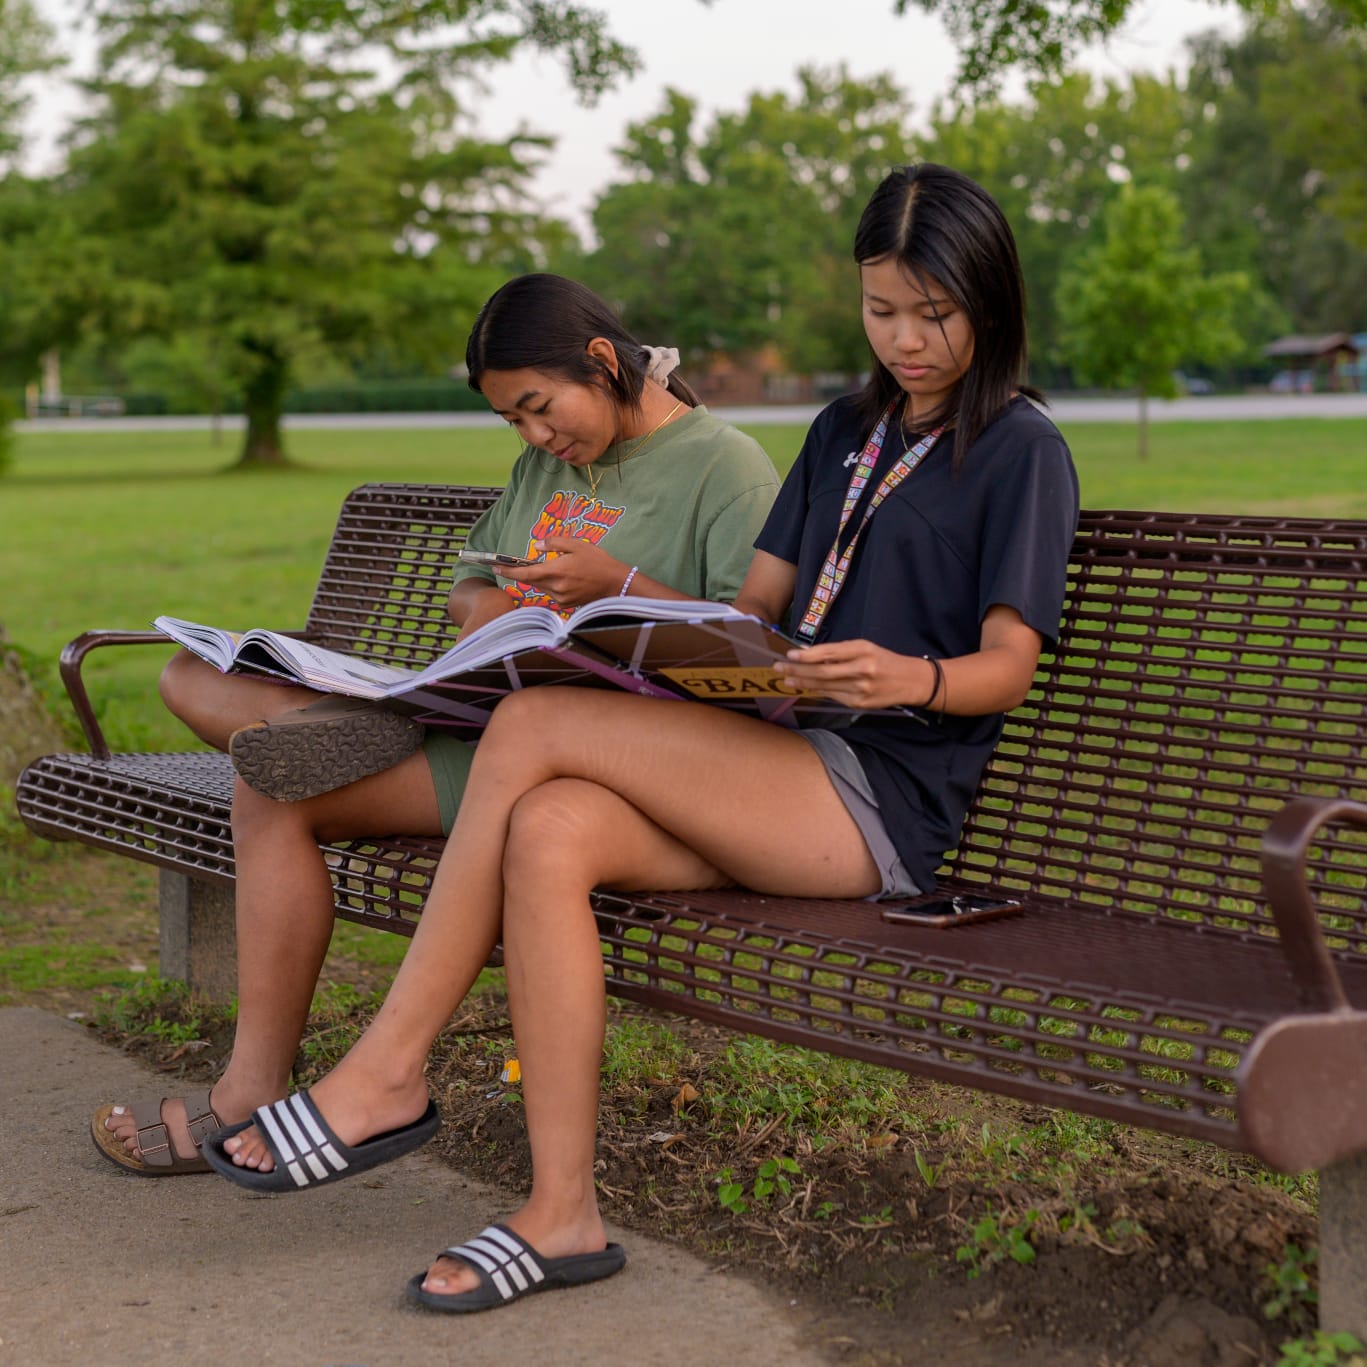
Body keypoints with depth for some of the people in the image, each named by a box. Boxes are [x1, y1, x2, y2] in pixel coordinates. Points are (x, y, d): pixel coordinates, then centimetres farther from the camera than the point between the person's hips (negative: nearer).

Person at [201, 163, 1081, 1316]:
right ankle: (563, 1213, -23)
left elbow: (1007, 666, -6)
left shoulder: (1021, 450, 2)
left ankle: (387, 1076, -15)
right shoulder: (848, 430, 24)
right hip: (784, 768, 7)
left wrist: (908, 678, -28)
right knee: (549, 831, -25)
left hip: (887, 800, -7)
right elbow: (756, 605, 21)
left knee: (536, 726, -23)